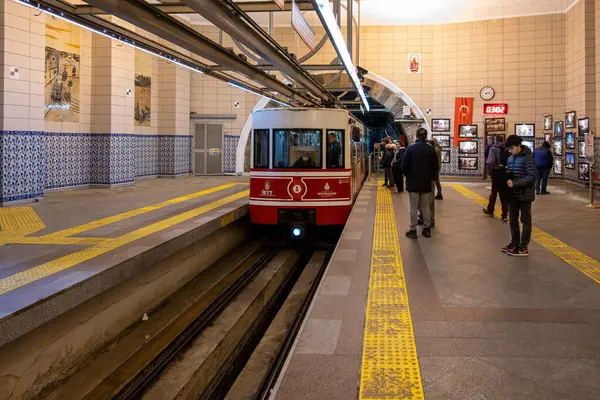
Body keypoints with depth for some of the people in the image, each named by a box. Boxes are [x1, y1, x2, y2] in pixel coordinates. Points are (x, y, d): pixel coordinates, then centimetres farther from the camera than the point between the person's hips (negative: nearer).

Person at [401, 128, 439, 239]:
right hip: (427, 183, 3)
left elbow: (404, 165, -11)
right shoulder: (431, 150, -2)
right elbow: (436, 167, 3)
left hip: (413, 183, -3)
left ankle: (413, 230, 6)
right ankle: (427, 229, 18)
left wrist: (408, 175, 7)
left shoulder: (410, 148, -11)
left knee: (413, 207, 3)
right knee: (426, 206, 13)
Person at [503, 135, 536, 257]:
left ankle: (523, 248, 10)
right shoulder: (510, 158, 7)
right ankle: (514, 244, 25)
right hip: (513, 194, 7)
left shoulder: (528, 158, -15)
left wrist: (514, 182, -25)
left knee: (525, 221, 4)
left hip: (524, 195, -7)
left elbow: (531, 177, -19)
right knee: (513, 220, 14)